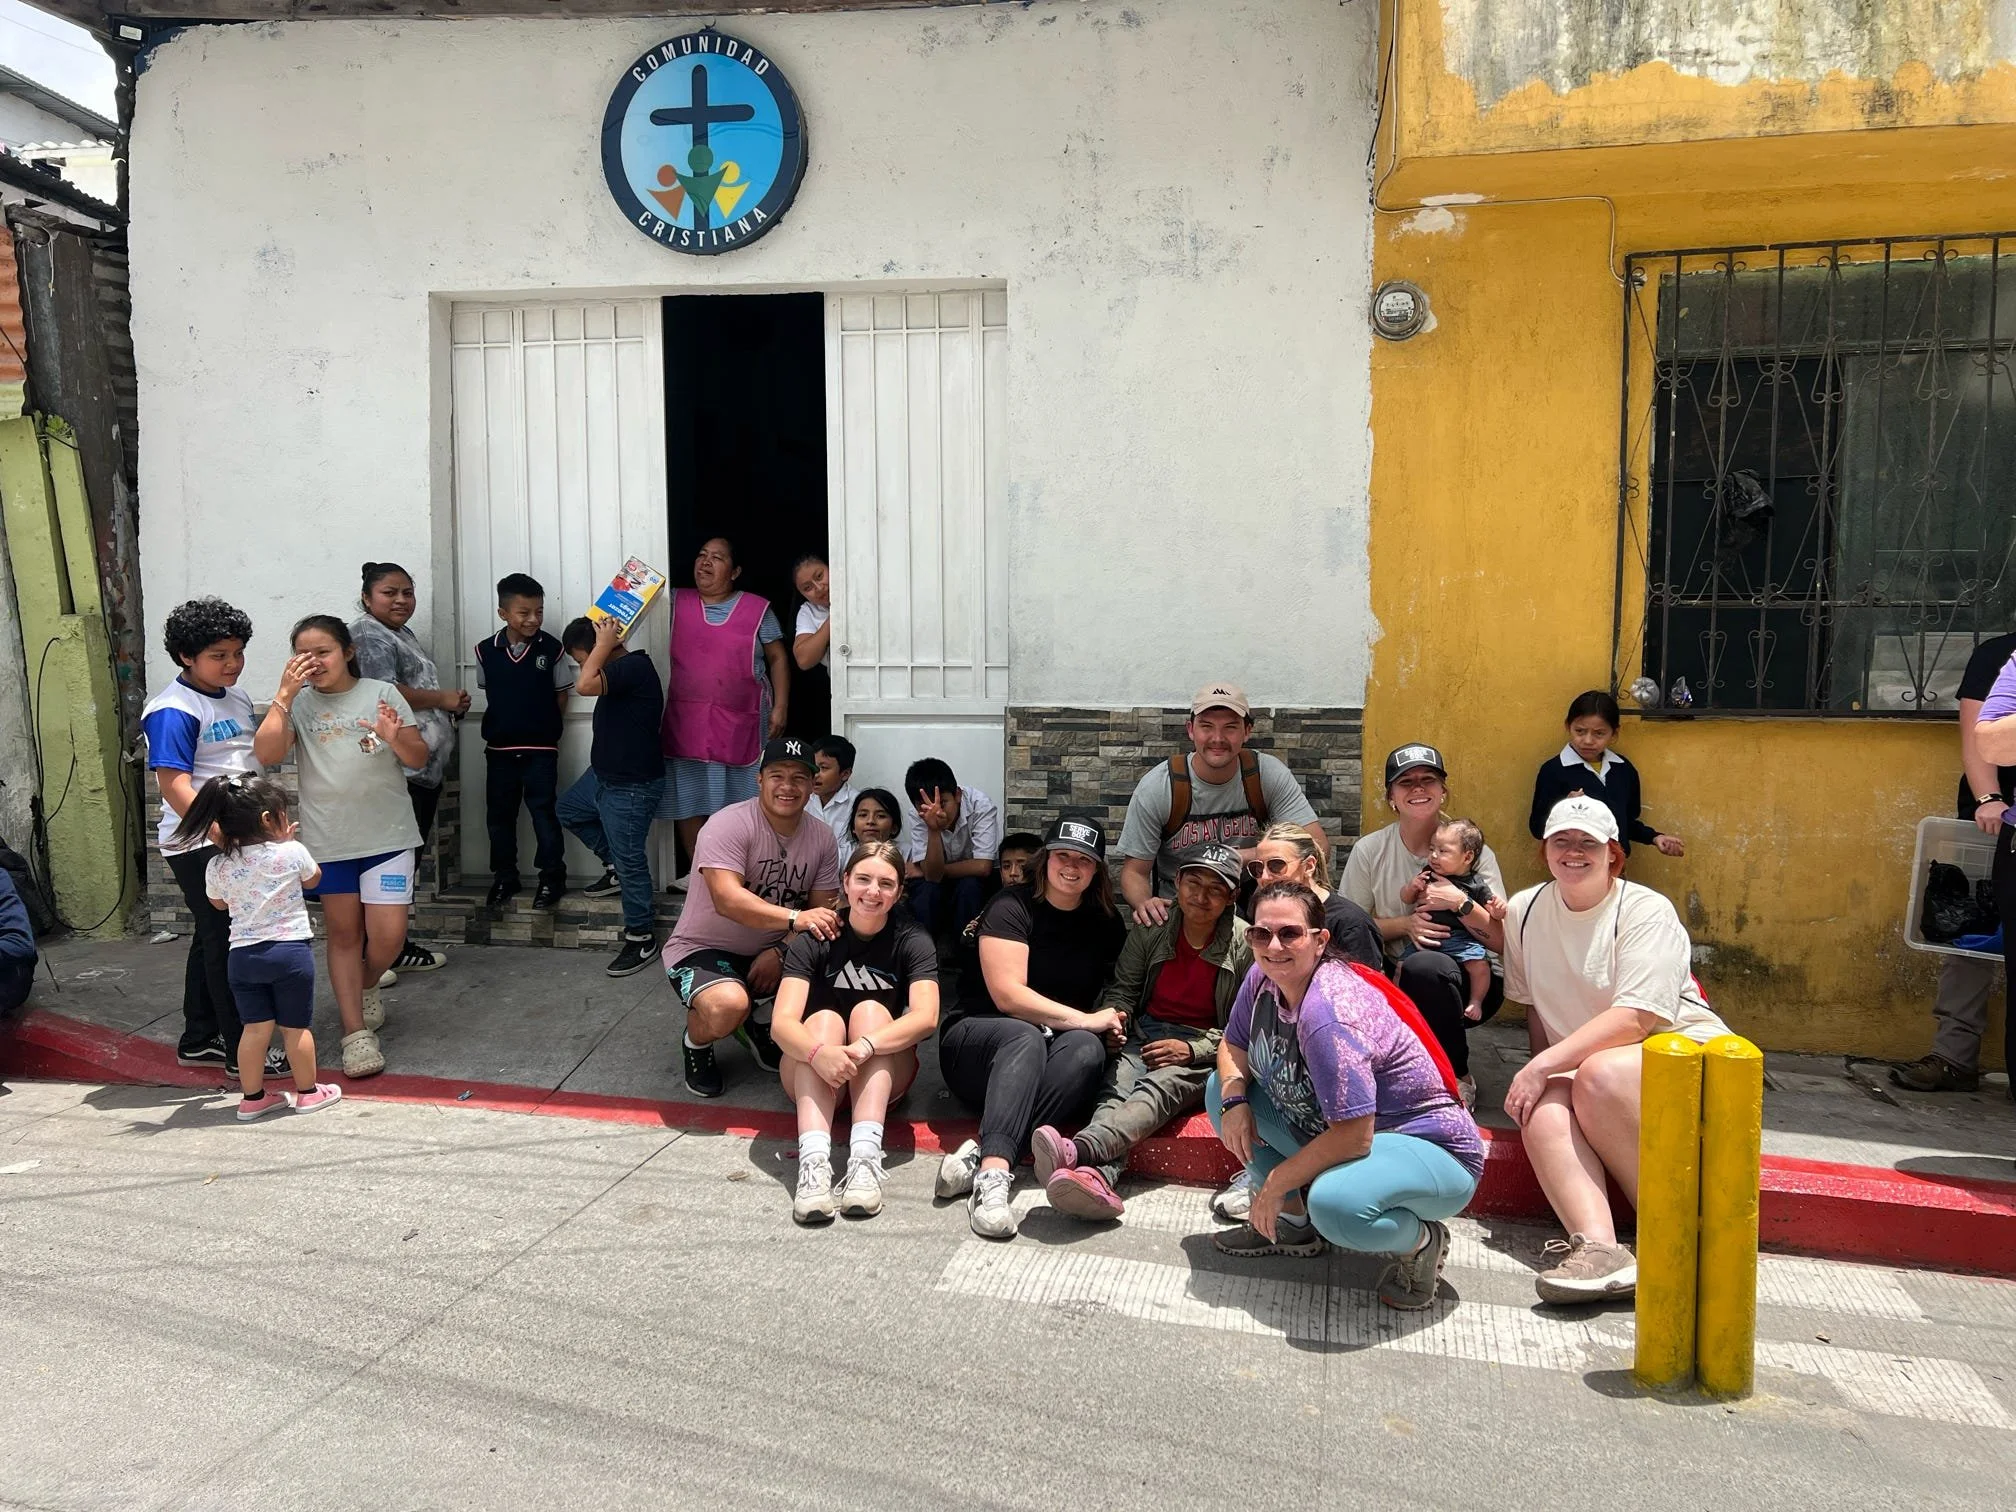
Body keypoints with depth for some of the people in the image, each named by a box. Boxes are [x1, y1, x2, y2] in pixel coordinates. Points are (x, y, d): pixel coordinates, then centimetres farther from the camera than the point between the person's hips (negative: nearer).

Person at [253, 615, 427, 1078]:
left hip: (387, 836, -1)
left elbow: (419, 759, -2)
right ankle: (356, 1033, 14)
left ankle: (364, 987, 30)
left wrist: (395, 738, -23)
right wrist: (285, 693, -14)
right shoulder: (298, 703, 2)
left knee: (388, 936, -3)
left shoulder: (381, 693, -1)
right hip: (328, 840, 1)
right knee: (344, 934, 7)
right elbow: (267, 754, -13)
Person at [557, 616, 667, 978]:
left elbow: (584, 686, -37)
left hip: (632, 789, -11)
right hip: (603, 776, 11)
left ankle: (642, 938, 13)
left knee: (630, 861, -1)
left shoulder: (634, 667, -25)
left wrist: (604, 644, -26)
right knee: (567, 810, 30)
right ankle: (615, 867, 35)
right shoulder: (618, 670, 6)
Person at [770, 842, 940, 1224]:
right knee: (824, 1020, -29)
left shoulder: (912, 940, -7)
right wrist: (818, 1053, -44)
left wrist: (866, 1046, -42)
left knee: (870, 1011, -26)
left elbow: (926, 1017, -24)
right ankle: (814, 1162, -51)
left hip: (884, 1075, 0)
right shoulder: (814, 940, -8)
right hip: (813, 1077, 0)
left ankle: (865, 1158, -45)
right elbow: (781, 1023, -22)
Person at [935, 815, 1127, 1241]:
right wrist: (1085, 1020, -18)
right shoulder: (1012, 907, -7)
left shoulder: (1106, 924, 9)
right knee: (1026, 1038, -39)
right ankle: (993, 1173, -56)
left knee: (1087, 1048, -32)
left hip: (1056, 1049, 4)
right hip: (976, 1037, -4)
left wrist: (1111, 1027, -3)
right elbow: (1008, 995, -17)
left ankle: (980, 1154, -45)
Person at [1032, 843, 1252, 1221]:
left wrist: (1192, 1049, -14)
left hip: (1203, 1052, -3)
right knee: (1116, 1087, -30)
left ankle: (1077, 1150, -63)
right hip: (1145, 1035, 4)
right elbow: (1123, 988, 15)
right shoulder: (1151, 929, 8)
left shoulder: (1245, 944, -1)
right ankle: (1098, 1176, -60)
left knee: (1159, 1087, -35)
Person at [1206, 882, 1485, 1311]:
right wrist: (1234, 1100, -11)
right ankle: (1294, 1222, 11)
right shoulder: (1262, 978, -6)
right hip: (1330, 1128, 9)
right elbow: (1233, 1046, 11)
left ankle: (1421, 1240, -5)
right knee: (1219, 1089, 3)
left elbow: (1353, 1136, -30)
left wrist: (1276, 1182, -18)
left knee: (1335, 1203, -40)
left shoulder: (1330, 1010, -30)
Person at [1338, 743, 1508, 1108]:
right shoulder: (1369, 851, 3)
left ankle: (1458, 1078, -12)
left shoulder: (1473, 852, 1)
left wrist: (1461, 902, -19)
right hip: (1395, 978, 1)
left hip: (1467, 981, -1)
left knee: (1424, 966, -37)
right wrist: (1405, 924, -12)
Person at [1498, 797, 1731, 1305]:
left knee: (1601, 1073, -36)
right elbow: (1532, 1001, 14)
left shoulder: (1646, 911, -12)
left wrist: (1547, 1063, -27)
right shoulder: (1525, 910, 5)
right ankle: (1598, 1248, -44)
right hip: (1579, 1066, 4)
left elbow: (1636, 1019, -22)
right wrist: (1541, 1071, 1)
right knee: (1542, 1107, -29)